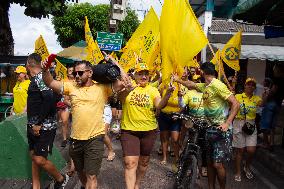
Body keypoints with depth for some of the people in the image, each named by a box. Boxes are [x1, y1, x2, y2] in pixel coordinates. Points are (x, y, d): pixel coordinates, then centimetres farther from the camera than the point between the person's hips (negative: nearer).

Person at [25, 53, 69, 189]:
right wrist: (32, 124, 13)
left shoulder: (41, 78, -17)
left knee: (40, 159, -7)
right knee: (34, 156, 13)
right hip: (33, 126, 9)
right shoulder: (35, 79, 12)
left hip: (43, 127, -9)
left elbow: (49, 99, -29)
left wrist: (39, 124, -23)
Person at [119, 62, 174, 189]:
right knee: (130, 162, -6)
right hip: (129, 130, -2)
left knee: (144, 161, 17)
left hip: (149, 131, 2)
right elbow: (120, 98, -19)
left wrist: (167, 95, -33)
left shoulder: (152, 90, -1)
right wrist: (126, 89, -39)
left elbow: (159, 106, -14)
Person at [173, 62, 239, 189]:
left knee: (217, 164, -9)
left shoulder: (217, 85, -17)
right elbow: (191, 85, 30)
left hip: (222, 130, -8)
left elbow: (235, 104, -20)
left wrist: (227, 123, -27)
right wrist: (178, 80, 39)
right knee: (209, 162, 13)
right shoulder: (205, 86, 9)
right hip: (210, 128, 9)